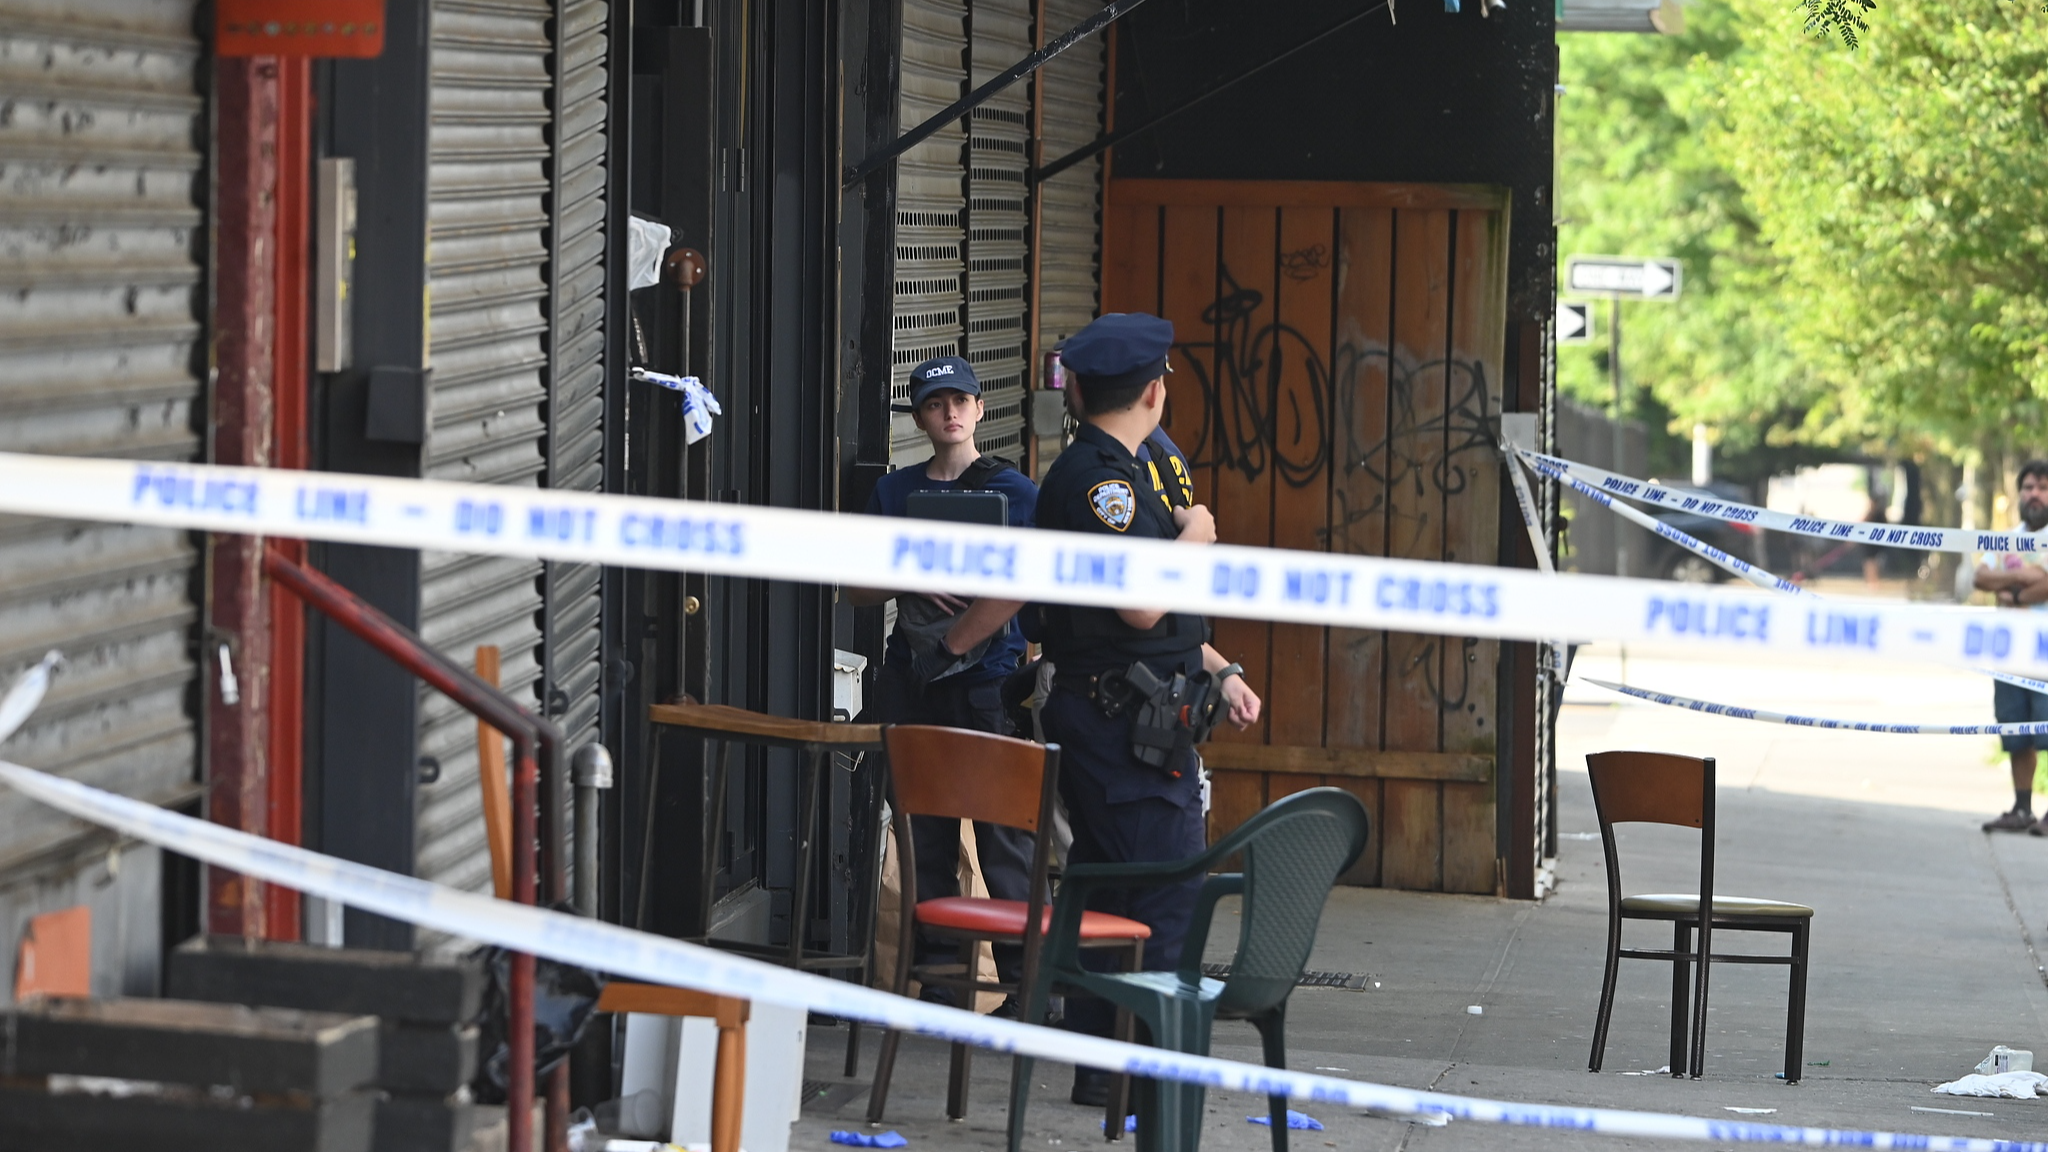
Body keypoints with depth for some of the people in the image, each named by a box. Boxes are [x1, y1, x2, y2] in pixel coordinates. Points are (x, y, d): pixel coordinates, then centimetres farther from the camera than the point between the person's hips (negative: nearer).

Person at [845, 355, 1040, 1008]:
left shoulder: (1015, 492, 1)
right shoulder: (895, 492, 13)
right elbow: (858, 592, 12)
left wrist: (956, 638, -14)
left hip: (990, 681, -4)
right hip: (912, 683, 4)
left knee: (1003, 837, -6)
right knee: (925, 833, 5)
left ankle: (1025, 983, -3)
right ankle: (934, 979, 10)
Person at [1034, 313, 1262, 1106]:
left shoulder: (1118, 475, 18)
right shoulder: (1098, 480, -17)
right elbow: (1140, 603, -26)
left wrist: (1220, 673, 21)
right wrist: (1194, 537, -10)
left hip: (1106, 717, 11)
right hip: (1123, 718, -11)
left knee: (1107, 883, 12)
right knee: (1169, 891, -9)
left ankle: (1098, 1064, 17)